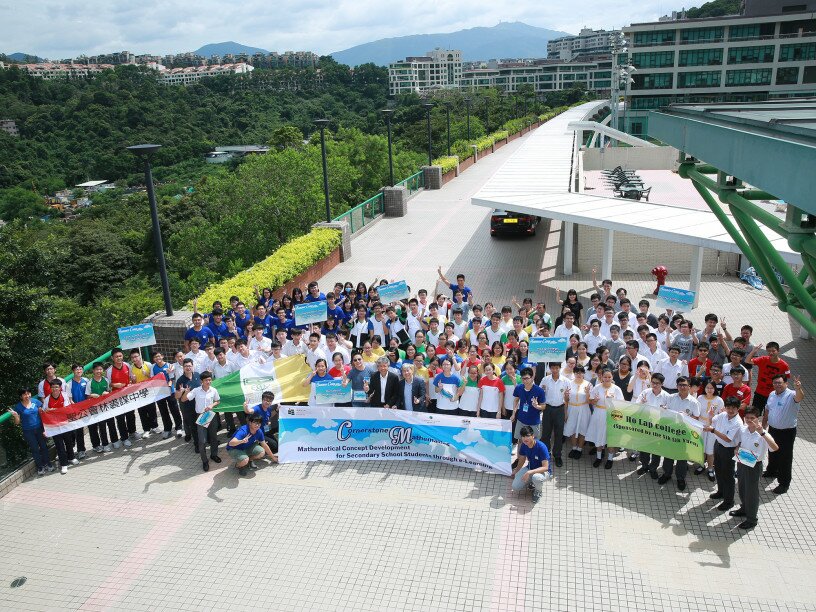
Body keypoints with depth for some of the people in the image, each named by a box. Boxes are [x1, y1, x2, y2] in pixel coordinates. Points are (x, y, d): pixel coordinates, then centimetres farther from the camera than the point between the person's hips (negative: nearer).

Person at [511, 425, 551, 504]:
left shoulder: (541, 447, -30)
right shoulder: (523, 445, -12)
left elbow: (545, 467, -31)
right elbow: (522, 460, 9)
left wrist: (529, 472, -39)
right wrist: (515, 472, 18)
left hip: (543, 471, -5)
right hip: (530, 468, 5)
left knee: (536, 477, -41)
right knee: (515, 487, -12)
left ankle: (538, 492, -5)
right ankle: (531, 482, 17)